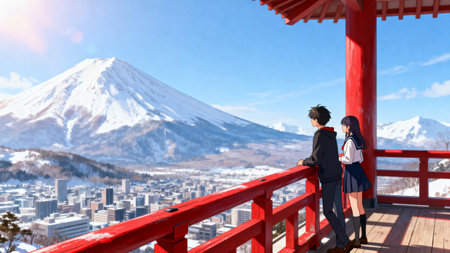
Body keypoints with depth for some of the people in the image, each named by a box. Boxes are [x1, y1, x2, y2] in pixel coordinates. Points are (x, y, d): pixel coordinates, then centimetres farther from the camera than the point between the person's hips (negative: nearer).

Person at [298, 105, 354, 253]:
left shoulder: (319, 135, -15)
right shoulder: (331, 134, 13)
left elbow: (316, 159, -20)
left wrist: (303, 162, -3)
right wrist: (308, 161, 18)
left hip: (328, 177, -9)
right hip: (337, 175, 9)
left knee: (327, 212, -1)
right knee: (338, 210, 10)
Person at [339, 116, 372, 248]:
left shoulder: (350, 141, -18)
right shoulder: (358, 139, 10)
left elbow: (348, 159, -22)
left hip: (351, 173, -9)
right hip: (358, 170, 9)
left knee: (354, 207, -2)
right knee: (360, 206, 15)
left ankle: (356, 240, 4)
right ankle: (363, 236, 24)